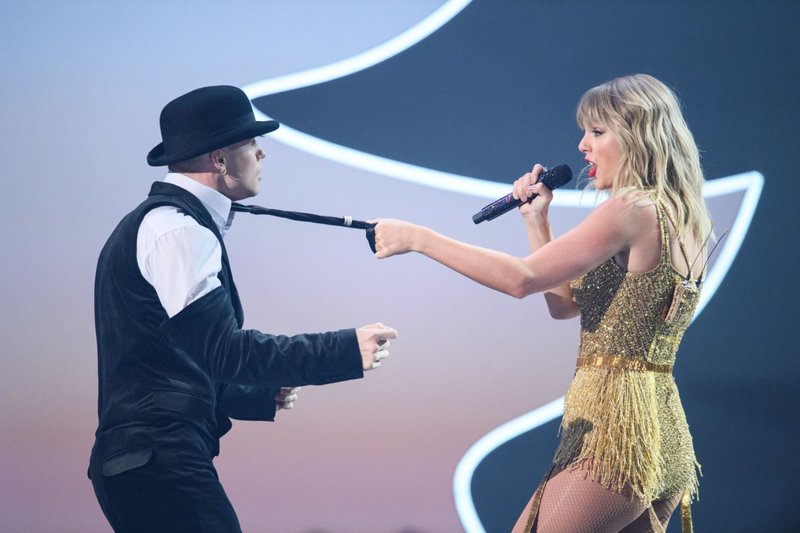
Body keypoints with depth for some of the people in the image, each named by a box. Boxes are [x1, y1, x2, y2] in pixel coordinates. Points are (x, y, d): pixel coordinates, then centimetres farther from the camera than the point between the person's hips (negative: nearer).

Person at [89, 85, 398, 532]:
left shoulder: (158, 222, 22)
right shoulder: (178, 229, -11)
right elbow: (224, 351, -20)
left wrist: (262, 395, 15)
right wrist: (346, 351, -19)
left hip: (144, 457, 11)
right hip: (160, 459, -11)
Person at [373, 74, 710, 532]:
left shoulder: (634, 209, -12)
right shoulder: (678, 219, 17)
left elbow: (523, 278, -19)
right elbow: (564, 302, 19)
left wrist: (418, 238, -14)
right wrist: (536, 221, 13)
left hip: (616, 424, -10)